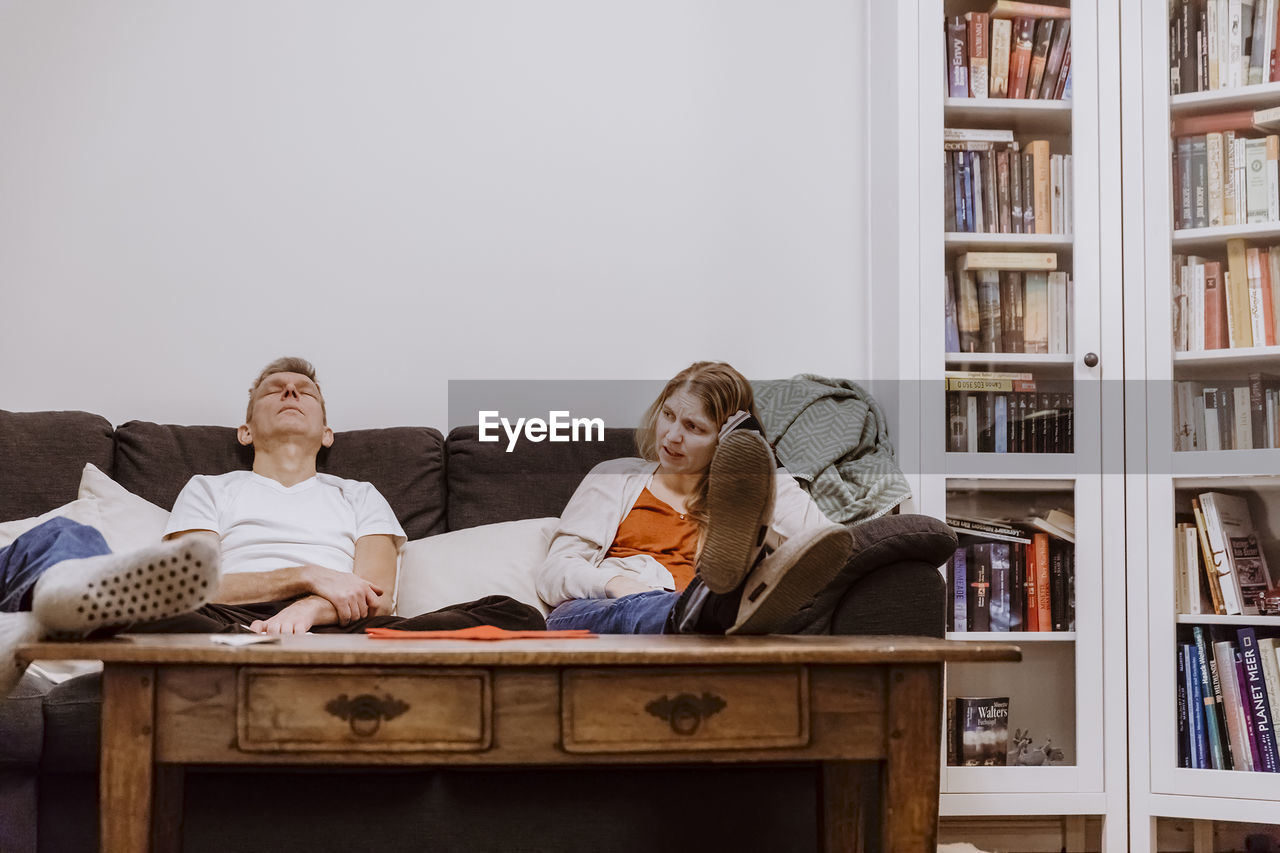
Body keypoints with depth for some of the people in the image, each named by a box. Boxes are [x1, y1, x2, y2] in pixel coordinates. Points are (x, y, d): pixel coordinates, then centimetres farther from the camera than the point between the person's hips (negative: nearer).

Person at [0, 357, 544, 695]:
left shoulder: (359, 497, 35)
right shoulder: (209, 489, 33)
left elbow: (376, 596, 14)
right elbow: (188, 583, 10)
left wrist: (309, 610, -11)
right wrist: (307, 576, -5)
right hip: (219, 627, 0)